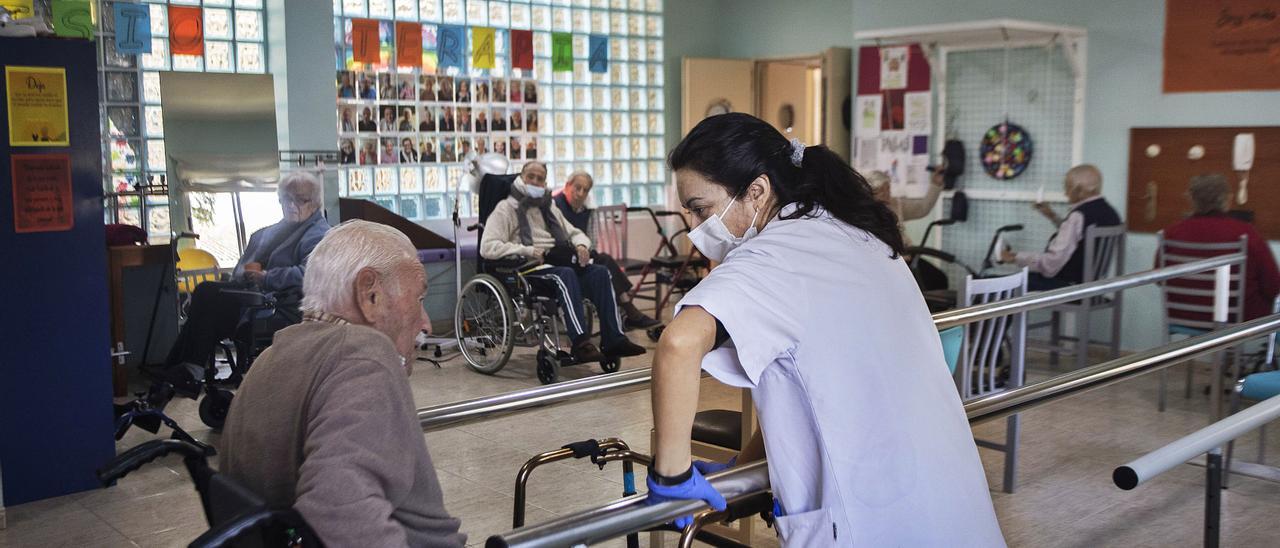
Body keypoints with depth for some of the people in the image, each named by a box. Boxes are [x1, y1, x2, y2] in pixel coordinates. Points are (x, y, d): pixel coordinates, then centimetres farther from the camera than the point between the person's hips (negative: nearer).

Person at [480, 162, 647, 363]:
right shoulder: (506, 208, 6)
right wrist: (528, 251, -17)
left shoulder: (549, 208, 27)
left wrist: (581, 245, 4)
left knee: (600, 272, -20)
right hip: (528, 269, -6)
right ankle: (581, 344, -42)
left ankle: (613, 340, -27)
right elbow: (487, 248, -7)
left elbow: (574, 233, 30)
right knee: (565, 275, -36)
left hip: (558, 262, 6)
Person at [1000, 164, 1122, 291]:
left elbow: (1051, 263, -24)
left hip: (1070, 284, -10)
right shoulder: (1109, 211, 6)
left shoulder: (1079, 215, -22)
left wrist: (1016, 258, -13)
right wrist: (1053, 217, 17)